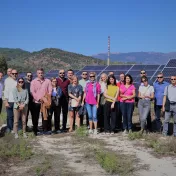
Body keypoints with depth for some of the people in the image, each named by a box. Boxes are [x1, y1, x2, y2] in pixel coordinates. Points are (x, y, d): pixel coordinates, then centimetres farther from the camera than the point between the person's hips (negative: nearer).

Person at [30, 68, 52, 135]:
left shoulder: (47, 81, 7)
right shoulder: (33, 82, 5)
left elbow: (50, 91, 3)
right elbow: (32, 92, -4)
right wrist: (39, 98, -14)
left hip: (45, 101, 1)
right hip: (36, 102, 0)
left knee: (45, 116, 3)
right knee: (35, 117, 5)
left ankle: (45, 130, 9)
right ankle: (35, 130, 14)